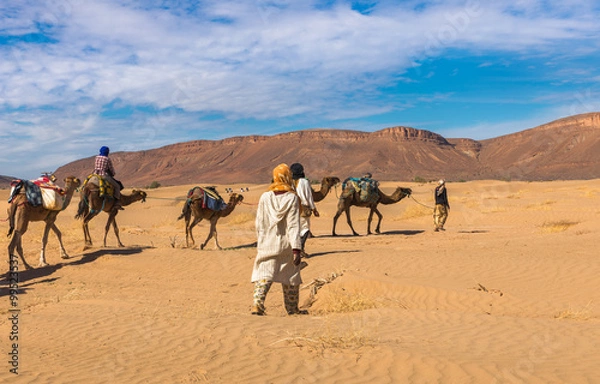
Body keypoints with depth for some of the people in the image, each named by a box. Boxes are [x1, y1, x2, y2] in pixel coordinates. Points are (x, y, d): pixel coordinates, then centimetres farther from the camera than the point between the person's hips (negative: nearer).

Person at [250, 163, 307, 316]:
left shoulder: (264, 197, -3)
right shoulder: (292, 198, -10)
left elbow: (259, 223, 2)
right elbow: (293, 225, -14)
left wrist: (259, 242, 15)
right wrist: (296, 249, -15)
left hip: (267, 244, 1)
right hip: (286, 245, -1)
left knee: (263, 275, 3)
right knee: (290, 276, 14)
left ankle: (257, 303, -16)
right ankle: (292, 309, 26)